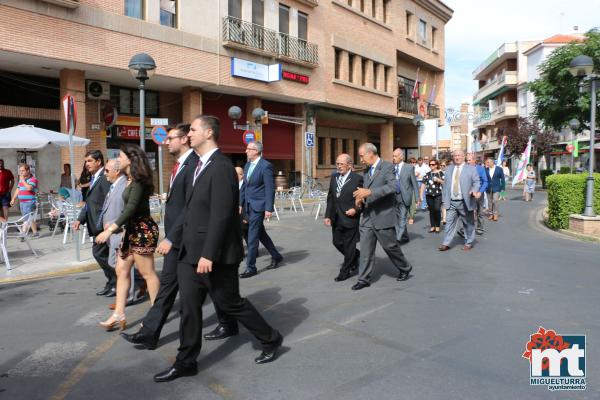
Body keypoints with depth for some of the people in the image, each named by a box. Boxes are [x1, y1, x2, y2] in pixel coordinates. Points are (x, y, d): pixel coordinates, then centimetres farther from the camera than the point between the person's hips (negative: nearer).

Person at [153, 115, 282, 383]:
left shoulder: (221, 167, -18)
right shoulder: (201, 165, 12)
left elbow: (221, 215, -23)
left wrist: (209, 255, -23)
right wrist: (182, 242, 15)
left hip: (214, 255, -8)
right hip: (191, 253, 8)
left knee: (230, 303, 7)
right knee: (189, 307, 10)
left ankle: (270, 340, 28)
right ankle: (186, 362, 24)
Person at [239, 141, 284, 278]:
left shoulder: (266, 166, -13)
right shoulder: (247, 165, 12)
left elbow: (270, 189, -15)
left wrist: (269, 208, -19)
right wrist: (241, 204, 14)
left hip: (258, 206, -8)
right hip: (248, 205, 8)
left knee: (253, 236, -5)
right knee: (260, 233, 16)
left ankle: (250, 267, 4)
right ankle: (276, 257, 31)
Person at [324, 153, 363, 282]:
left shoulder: (357, 179, -9)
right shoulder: (334, 177, 8)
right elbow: (330, 197, 11)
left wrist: (355, 209, -19)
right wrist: (328, 215, 6)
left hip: (350, 217, -6)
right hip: (336, 218, 6)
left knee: (349, 246, 5)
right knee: (337, 243, 14)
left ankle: (345, 271, 20)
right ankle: (355, 256, 40)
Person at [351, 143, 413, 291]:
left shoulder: (388, 167, -9)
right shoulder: (367, 171, 15)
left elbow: (392, 187, -24)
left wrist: (369, 192, -31)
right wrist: (360, 197, -1)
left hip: (383, 215, -6)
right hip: (367, 216, 6)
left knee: (390, 246, 6)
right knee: (365, 249, 4)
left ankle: (405, 268, 30)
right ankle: (364, 279, 11)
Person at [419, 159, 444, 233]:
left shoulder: (440, 173, 4)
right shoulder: (427, 174, 12)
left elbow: (444, 183, 0)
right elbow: (423, 184, 9)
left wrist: (438, 180, -16)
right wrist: (421, 194, 3)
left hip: (438, 194, -3)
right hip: (429, 194, 3)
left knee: (437, 210, -9)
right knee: (431, 210, 7)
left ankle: (437, 227, 4)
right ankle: (432, 226, 16)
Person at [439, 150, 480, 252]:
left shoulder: (471, 168, 2)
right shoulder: (449, 169, 14)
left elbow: (476, 181, -3)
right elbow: (445, 184, 14)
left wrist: (474, 190, -24)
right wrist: (444, 199, 8)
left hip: (465, 202, -3)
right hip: (451, 202, 3)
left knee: (468, 223, 8)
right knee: (449, 222, -1)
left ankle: (468, 243, 22)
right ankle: (446, 243, 3)